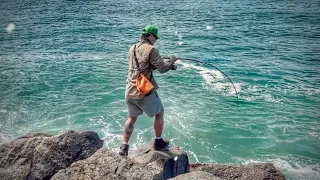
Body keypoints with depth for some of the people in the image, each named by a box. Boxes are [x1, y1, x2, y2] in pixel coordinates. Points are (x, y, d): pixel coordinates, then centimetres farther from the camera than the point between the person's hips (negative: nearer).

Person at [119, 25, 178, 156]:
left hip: (130, 92, 7)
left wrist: (169, 65, 16)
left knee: (132, 117, 21)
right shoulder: (150, 49, -13)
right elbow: (162, 68, -12)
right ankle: (158, 142, 28)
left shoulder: (132, 49, 12)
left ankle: (124, 146, 15)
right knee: (159, 113, 17)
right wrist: (171, 60, 8)